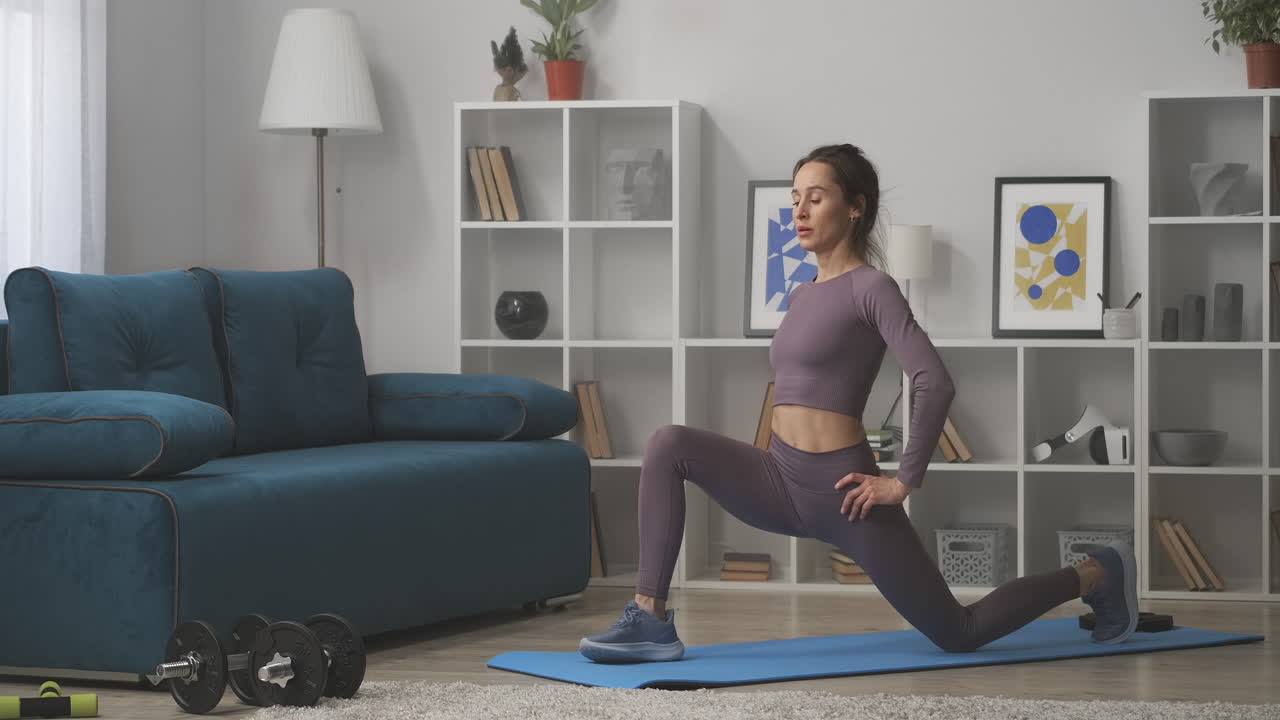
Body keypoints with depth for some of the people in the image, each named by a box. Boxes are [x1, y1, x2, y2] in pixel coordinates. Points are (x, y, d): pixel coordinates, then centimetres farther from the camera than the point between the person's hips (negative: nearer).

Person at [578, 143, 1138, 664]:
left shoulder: (870, 288, -11)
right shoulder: (804, 294, 13)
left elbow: (935, 383, -21)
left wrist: (905, 481, -18)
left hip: (843, 492, -7)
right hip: (783, 484, 7)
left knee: (958, 634, 4)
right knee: (669, 447, -14)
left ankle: (1093, 576, 27)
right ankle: (650, 620, -16)